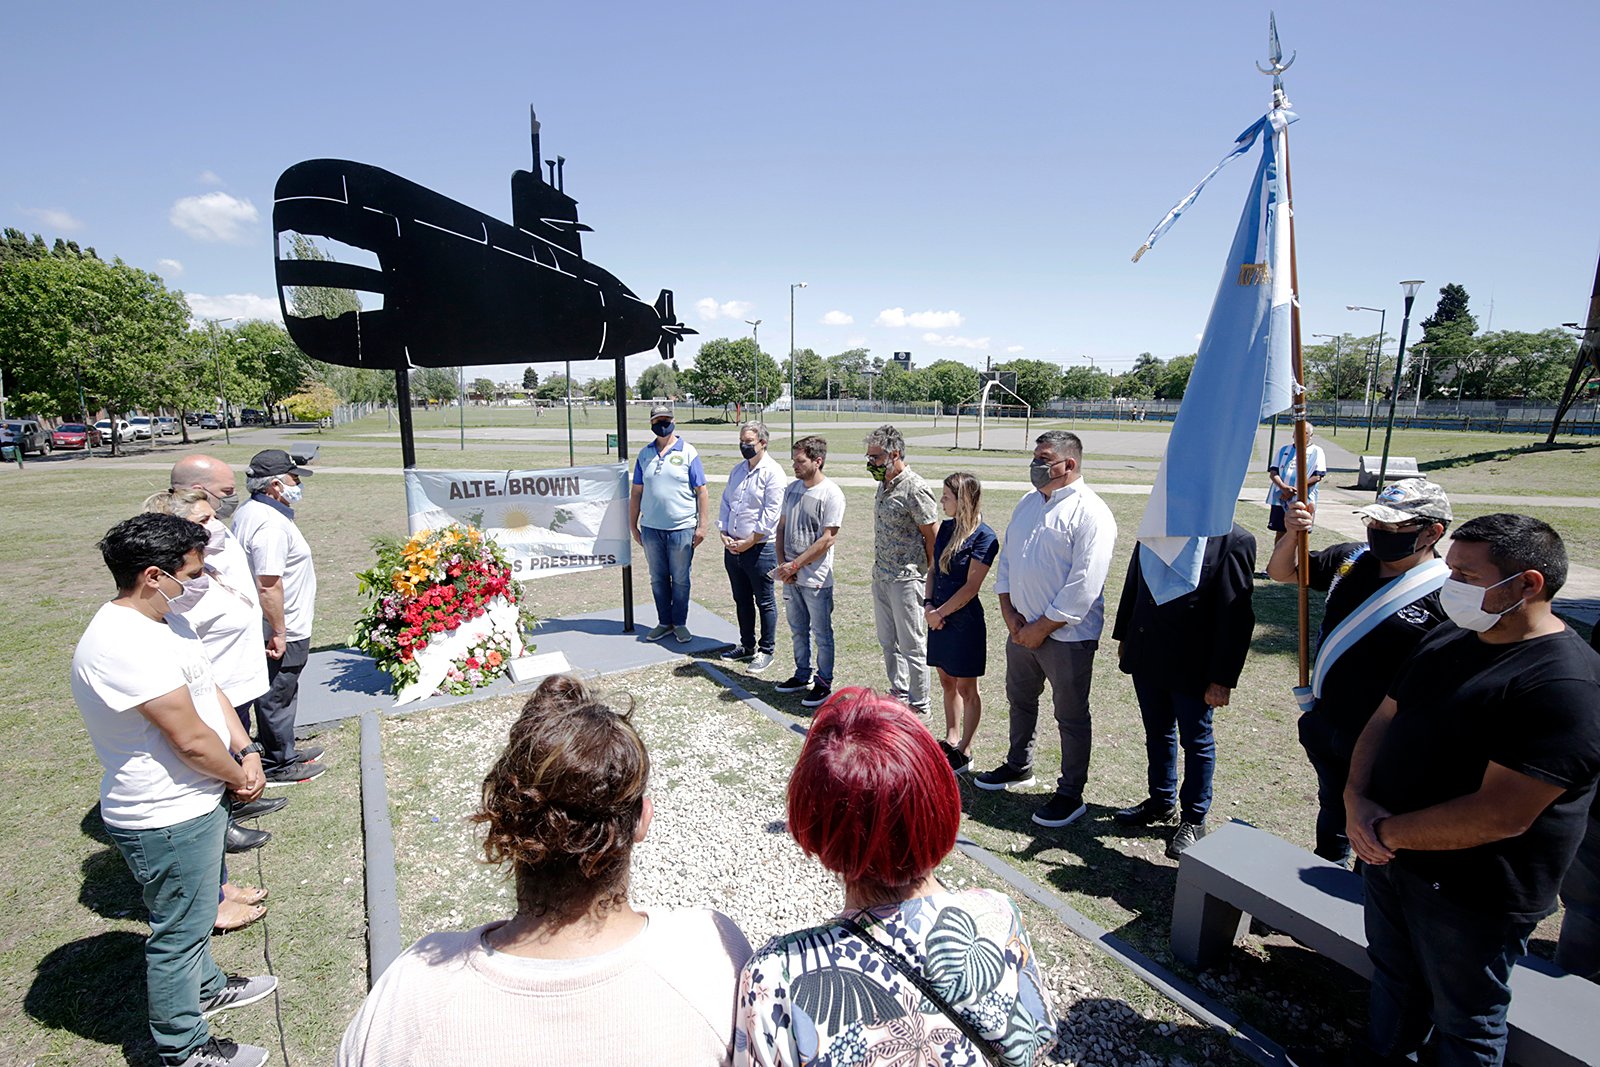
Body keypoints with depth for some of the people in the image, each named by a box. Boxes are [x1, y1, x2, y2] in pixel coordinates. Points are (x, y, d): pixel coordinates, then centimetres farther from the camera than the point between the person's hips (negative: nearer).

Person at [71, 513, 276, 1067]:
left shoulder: (166, 622, 3)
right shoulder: (124, 645, -30)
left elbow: (211, 688, 8)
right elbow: (191, 739, -27)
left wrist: (247, 752, -5)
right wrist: (239, 776, -10)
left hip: (195, 799, 10)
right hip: (166, 819, -10)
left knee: (198, 911, 29)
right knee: (179, 931, 10)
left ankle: (207, 987, 51)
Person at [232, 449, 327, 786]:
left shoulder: (248, 511, 9)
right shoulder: (271, 524, -25)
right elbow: (268, 585, -29)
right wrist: (279, 632, -23)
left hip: (278, 629, 10)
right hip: (284, 632, -10)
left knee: (275, 695, 21)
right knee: (278, 697, 5)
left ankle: (283, 754, 36)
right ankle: (279, 766, 19)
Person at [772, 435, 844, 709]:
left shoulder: (831, 494, -15)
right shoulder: (791, 488, 6)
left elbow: (826, 540, -18)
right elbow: (781, 527, 11)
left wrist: (794, 566, -17)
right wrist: (781, 563, -2)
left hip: (816, 579, -7)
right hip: (790, 576, 7)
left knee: (822, 634, 7)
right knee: (798, 630, 20)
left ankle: (823, 683, 21)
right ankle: (802, 676, 36)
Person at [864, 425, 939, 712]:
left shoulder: (915, 490, -18)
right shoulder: (884, 485, 9)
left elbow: (933, 537, -15)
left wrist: (926, 576, -8)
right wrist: (879, 570, 15)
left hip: (906, 580, -9)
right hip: (881, 577, 9)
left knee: (911, 645, 3)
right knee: (888, 642, 18)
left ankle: (919, 705, 17)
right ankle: (899, 694, 34)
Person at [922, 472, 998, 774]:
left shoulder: (984, 537, -16)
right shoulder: (946, 528, 7)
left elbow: (971, 586, -17)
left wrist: (939, 613, -13)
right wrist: (928, 604, -2)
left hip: (965, 621, -7)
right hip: (939, 619, 7)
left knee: (966, 688, 5)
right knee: (947, 682, 17)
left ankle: (963, 752, 17)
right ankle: (951, 740, 32)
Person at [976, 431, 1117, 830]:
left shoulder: (1090, 512, -16)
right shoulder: (1028, 503, 8)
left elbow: (1084, 586, -20)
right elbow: (1007, 560, 11)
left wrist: (1042, 628, -16)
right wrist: (1010, 614, 1)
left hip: (1067, 635, -7)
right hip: (1022, 627, 8)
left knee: (1071, 717, 7)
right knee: (1020, 700, 23)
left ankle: (1070, 795, 23)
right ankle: (1018, 767, 43)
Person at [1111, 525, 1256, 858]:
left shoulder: (1235, 541, -17)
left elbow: (1236, 617, -16)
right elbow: (1133, 584, 10)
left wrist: (1222, 679, -16)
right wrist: (1124, 636, 13)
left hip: (1192, 668, -5)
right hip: (1147, 658, 5)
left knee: (1196, 742, 13)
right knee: (1157, 734, 21)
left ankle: (1194, 819, 31)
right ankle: (1161, 801, 41)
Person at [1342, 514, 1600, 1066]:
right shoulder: (1447, 639, 3)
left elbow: (1501, 815, -28)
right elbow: (1383, 720, 7)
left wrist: (1389, 831, -19)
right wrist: (1357, 799, -9)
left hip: (1473, 895, -7)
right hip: (1390, 857, 7)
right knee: (1393, 980, 27)